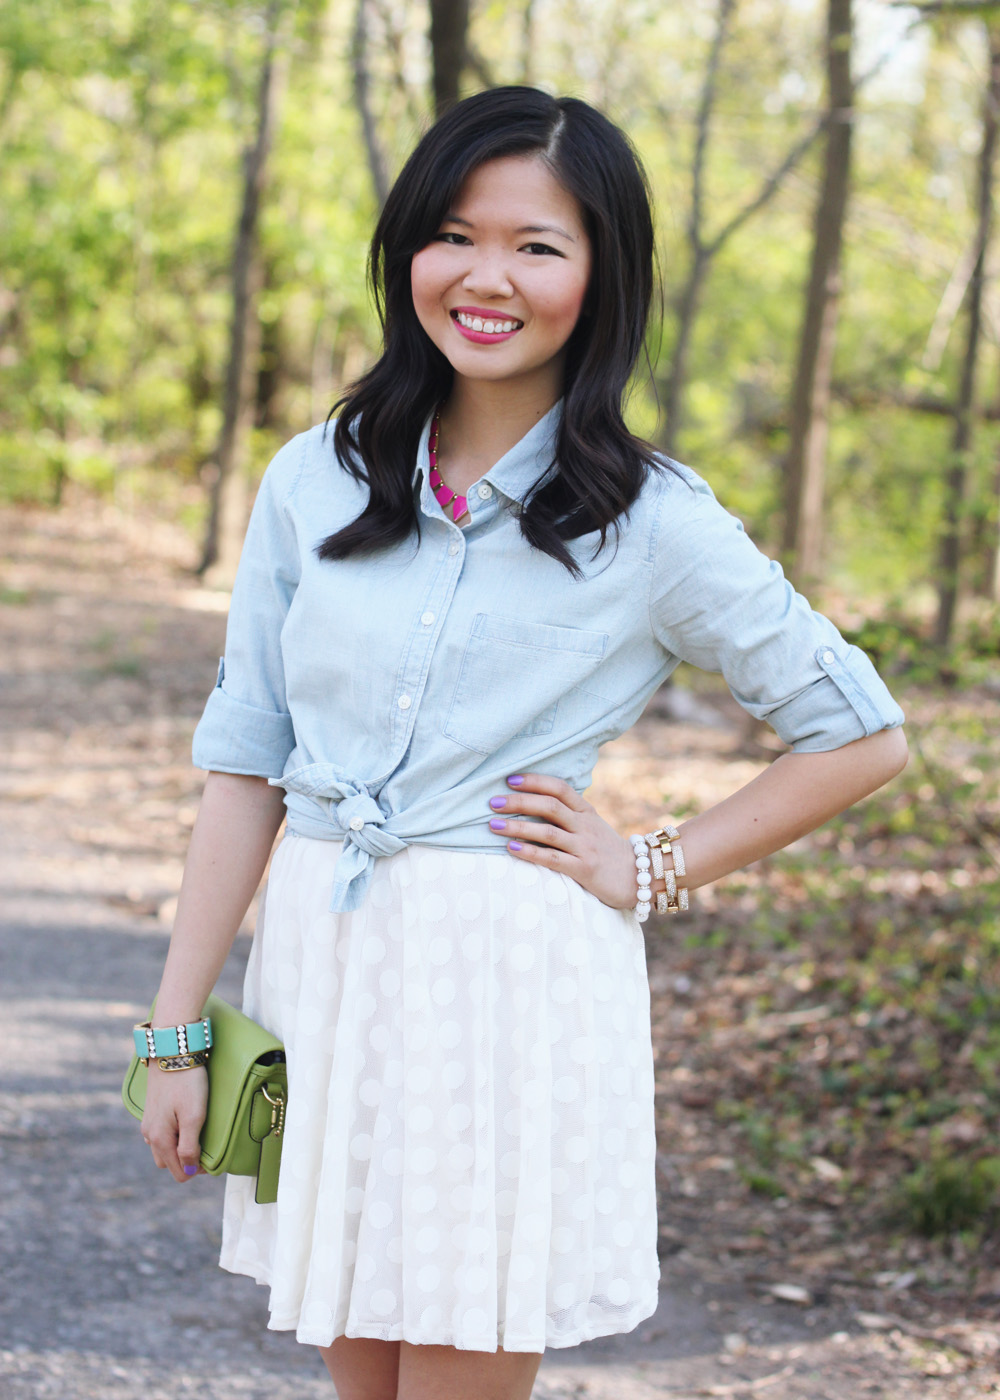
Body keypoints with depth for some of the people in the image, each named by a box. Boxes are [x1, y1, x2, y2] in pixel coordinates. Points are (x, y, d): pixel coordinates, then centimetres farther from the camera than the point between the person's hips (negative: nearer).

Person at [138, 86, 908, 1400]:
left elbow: (862, 738, 2)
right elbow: (244, 763, 5)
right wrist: (179, 1031, 2)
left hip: (513, 987, -4)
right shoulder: (316, 483, 4)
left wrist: (652, 872, -4)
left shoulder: (653, 525, -6)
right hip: (317, 964, 4)